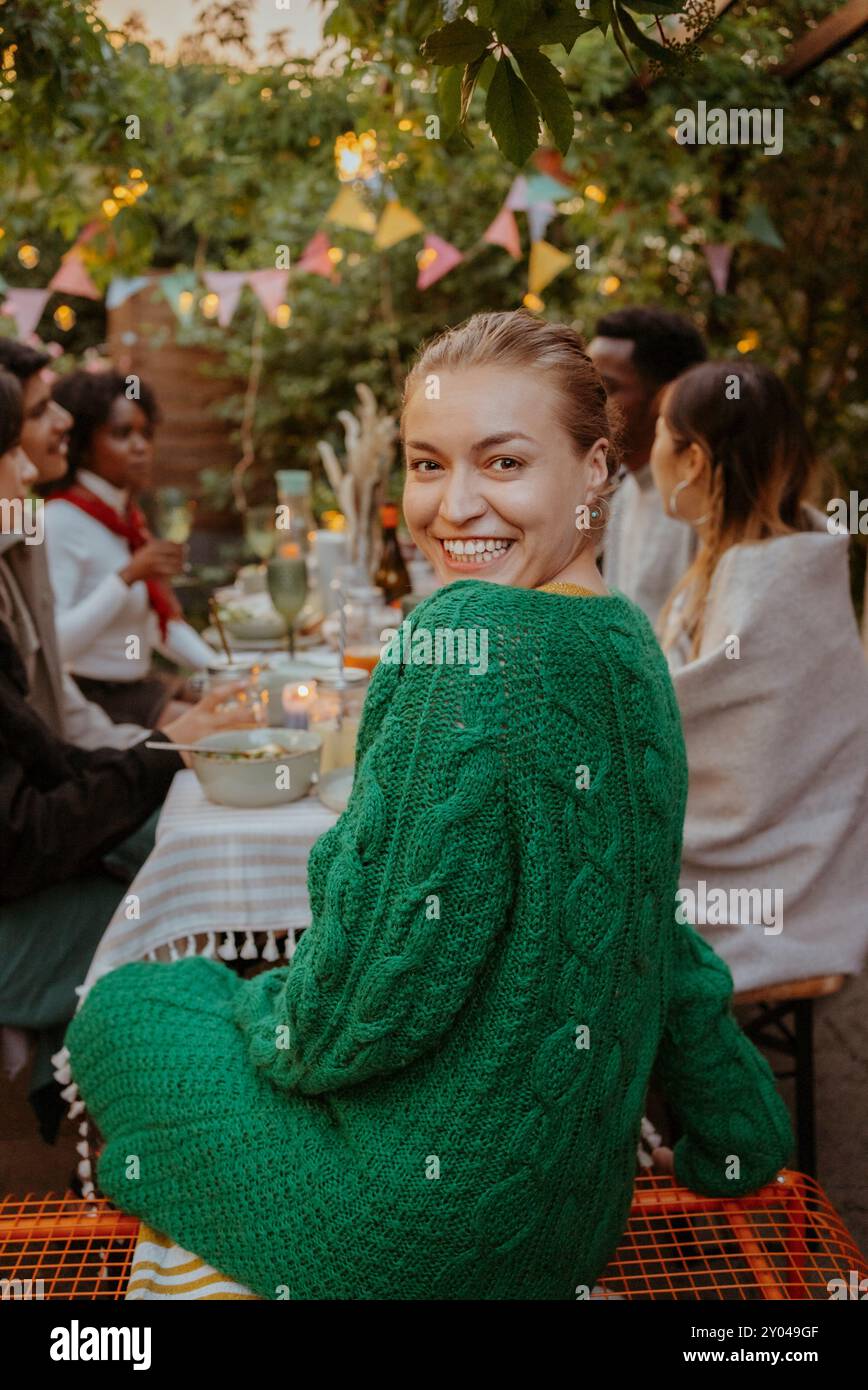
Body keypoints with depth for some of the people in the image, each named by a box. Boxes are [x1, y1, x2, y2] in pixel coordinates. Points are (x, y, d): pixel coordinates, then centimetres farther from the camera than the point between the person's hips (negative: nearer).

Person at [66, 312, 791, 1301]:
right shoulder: (628, 637, -1)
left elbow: (382, 993, -26)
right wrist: (741, 1135, 21)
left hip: (425, 1232, -8)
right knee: (225, 987, 28)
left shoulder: (466, 645, -28)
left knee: (120, 1009, 13)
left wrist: (265, 1016, -3)